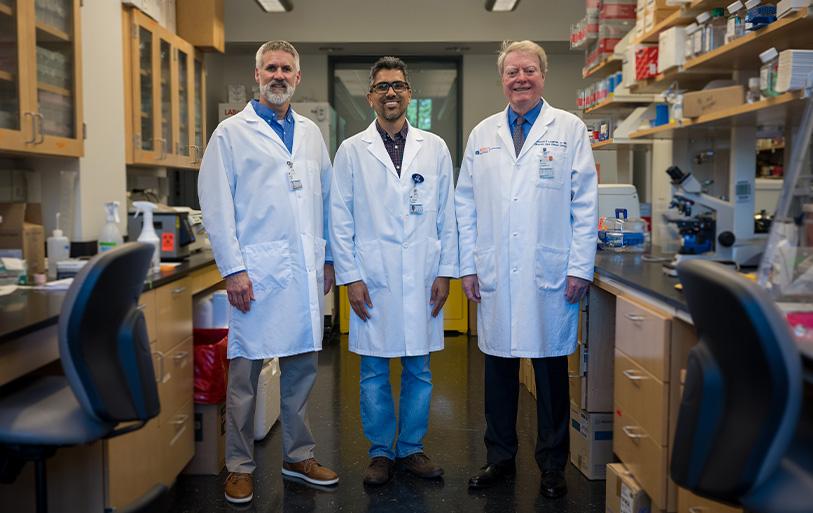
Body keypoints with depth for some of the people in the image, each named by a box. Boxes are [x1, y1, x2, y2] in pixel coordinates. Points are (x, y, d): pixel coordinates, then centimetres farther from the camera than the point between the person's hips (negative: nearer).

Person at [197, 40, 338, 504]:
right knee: (246, 371, 1)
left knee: (302, 366, 11)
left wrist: (328, 259, 12)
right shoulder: (232, 133, 2)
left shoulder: (311, 133, 15)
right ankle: (240, 466, 16)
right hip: (257, 273, -4)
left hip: (307, 273, 5)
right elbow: (216, 205, -4)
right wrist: (233, 270, -10)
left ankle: (299, 456, 25)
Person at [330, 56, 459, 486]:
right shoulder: (351, 151, 3)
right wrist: (350, 277, -4)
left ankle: (412, 448, 25)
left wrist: (446, 272, 3)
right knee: (374, 373, 7)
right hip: (373, 281, -1)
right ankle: (380, 452, 22)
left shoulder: (435, 148, 7)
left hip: (423, 279, 1)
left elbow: (447, 215, 8)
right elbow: (340, 219, 2)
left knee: (418, 371, 9)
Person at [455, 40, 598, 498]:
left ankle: (553, 464, 23)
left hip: (551, 275, -2)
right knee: (499, 368, 10)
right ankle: (500, 457, 26)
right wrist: (468, 266, 4)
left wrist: (581, 267, -6)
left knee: (552, 370, 7)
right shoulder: (482, 134, 11)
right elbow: (466, 205, 10)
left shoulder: (570, 129, 3)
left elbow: (585, 204, 0)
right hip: (495, 276, 3)